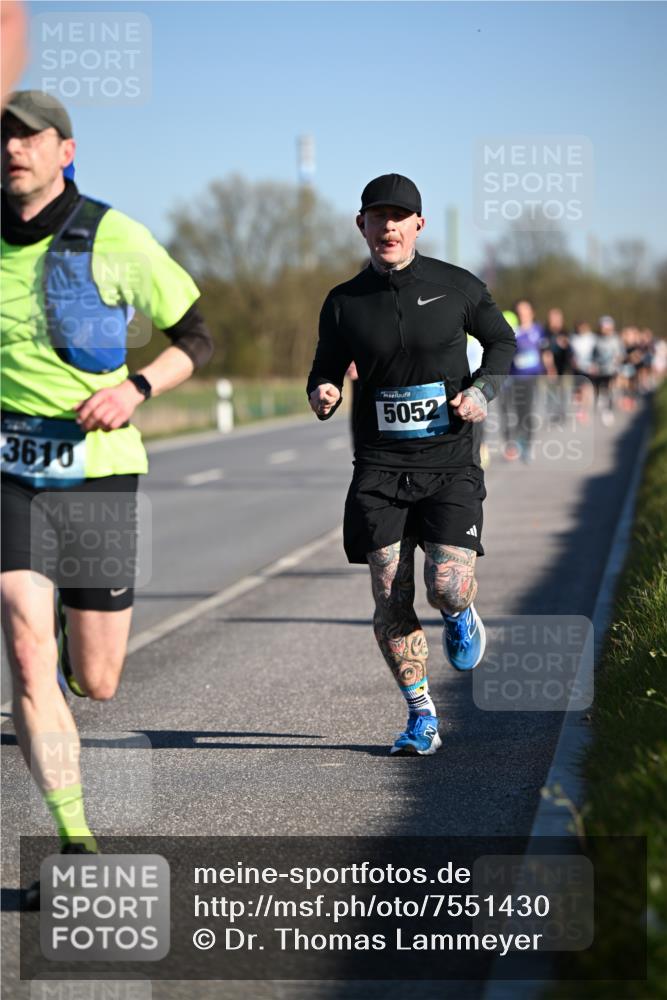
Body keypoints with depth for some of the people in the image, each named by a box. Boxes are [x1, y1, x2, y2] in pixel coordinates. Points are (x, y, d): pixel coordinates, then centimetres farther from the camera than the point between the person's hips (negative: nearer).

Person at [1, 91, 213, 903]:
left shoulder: (115, 239, -6)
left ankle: (76, 636, 46)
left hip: (96, 472, -1)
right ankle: (75, 845, -9)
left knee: (95, 684, 6)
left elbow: (196, 338, 3)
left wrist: (136, 387, -14)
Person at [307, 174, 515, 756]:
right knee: (391, 600, -3)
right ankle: (421, 718, 13)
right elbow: (325, 373, 13)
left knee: (448, 587, -15)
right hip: (380, 467, 2)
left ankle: (461, 616, 24)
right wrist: (322, 395, -10)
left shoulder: (457, 287, 1)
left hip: (451, 463, -1)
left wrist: (484, 389, -4)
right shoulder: (344, 303, 4)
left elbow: (502, 342, 15)